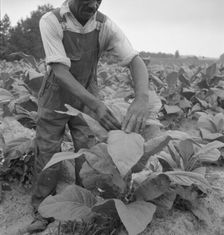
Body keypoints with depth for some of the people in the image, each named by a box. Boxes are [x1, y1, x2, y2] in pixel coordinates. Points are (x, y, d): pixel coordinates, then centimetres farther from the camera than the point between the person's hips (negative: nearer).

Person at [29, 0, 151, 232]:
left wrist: (141, 98, -46)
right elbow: (60, 71, -30)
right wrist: (96, 104, -43)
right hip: (54, 99, -1)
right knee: (48, 157, 3)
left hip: (87, 98, 2)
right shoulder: (51, 21, -23)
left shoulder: (106, 26, -16)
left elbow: (135, 61, -24)